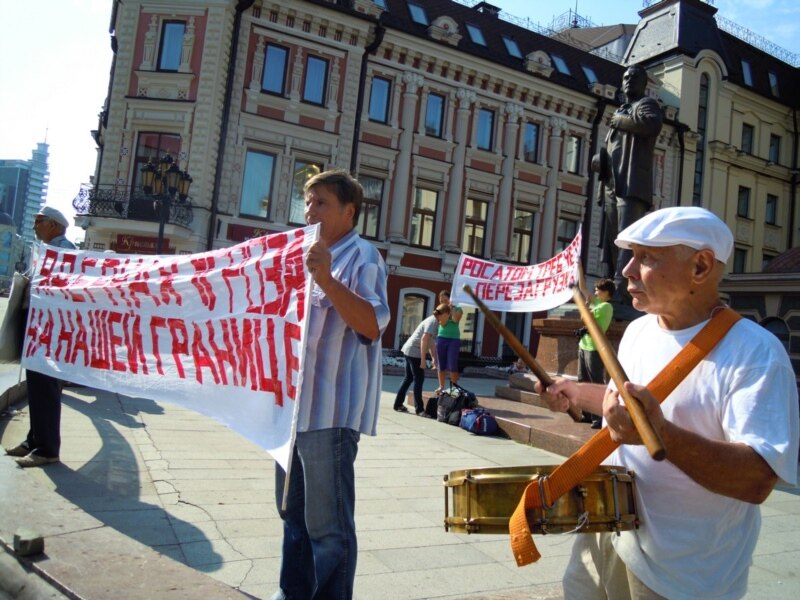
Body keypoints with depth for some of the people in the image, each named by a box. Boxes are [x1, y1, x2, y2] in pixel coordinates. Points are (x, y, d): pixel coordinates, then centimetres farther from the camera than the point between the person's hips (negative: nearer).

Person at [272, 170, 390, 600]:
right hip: (294, 402, 10)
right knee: (293, 512, 21)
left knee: (327, 523, -1)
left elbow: (373, 324, -23)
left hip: (330, 409, -9)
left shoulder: (361, 255, -9)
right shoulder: (310, 254, 19)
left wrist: (327, 279, -31)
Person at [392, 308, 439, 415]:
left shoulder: (434, 321, 15)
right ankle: (419, 409, 0)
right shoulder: (433, 321, -15)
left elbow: (431, 342, 19)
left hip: (410, 351, 10)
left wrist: (434, 358, 15)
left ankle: (398, 404, 22)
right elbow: (424, 339, -23)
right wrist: (423, 359, -22)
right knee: (419, 379, -5)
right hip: (414, 352, -10)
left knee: (409, 378, 15)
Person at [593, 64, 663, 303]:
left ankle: (621, 291, -29)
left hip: (632, 184, -8)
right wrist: (599, 158, 11)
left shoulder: (647, 103, 7)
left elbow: (653, 125, -17)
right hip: (612, 185, 8)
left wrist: (621, 120, -5)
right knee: (610, 242, 5)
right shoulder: (619, 112, 31)